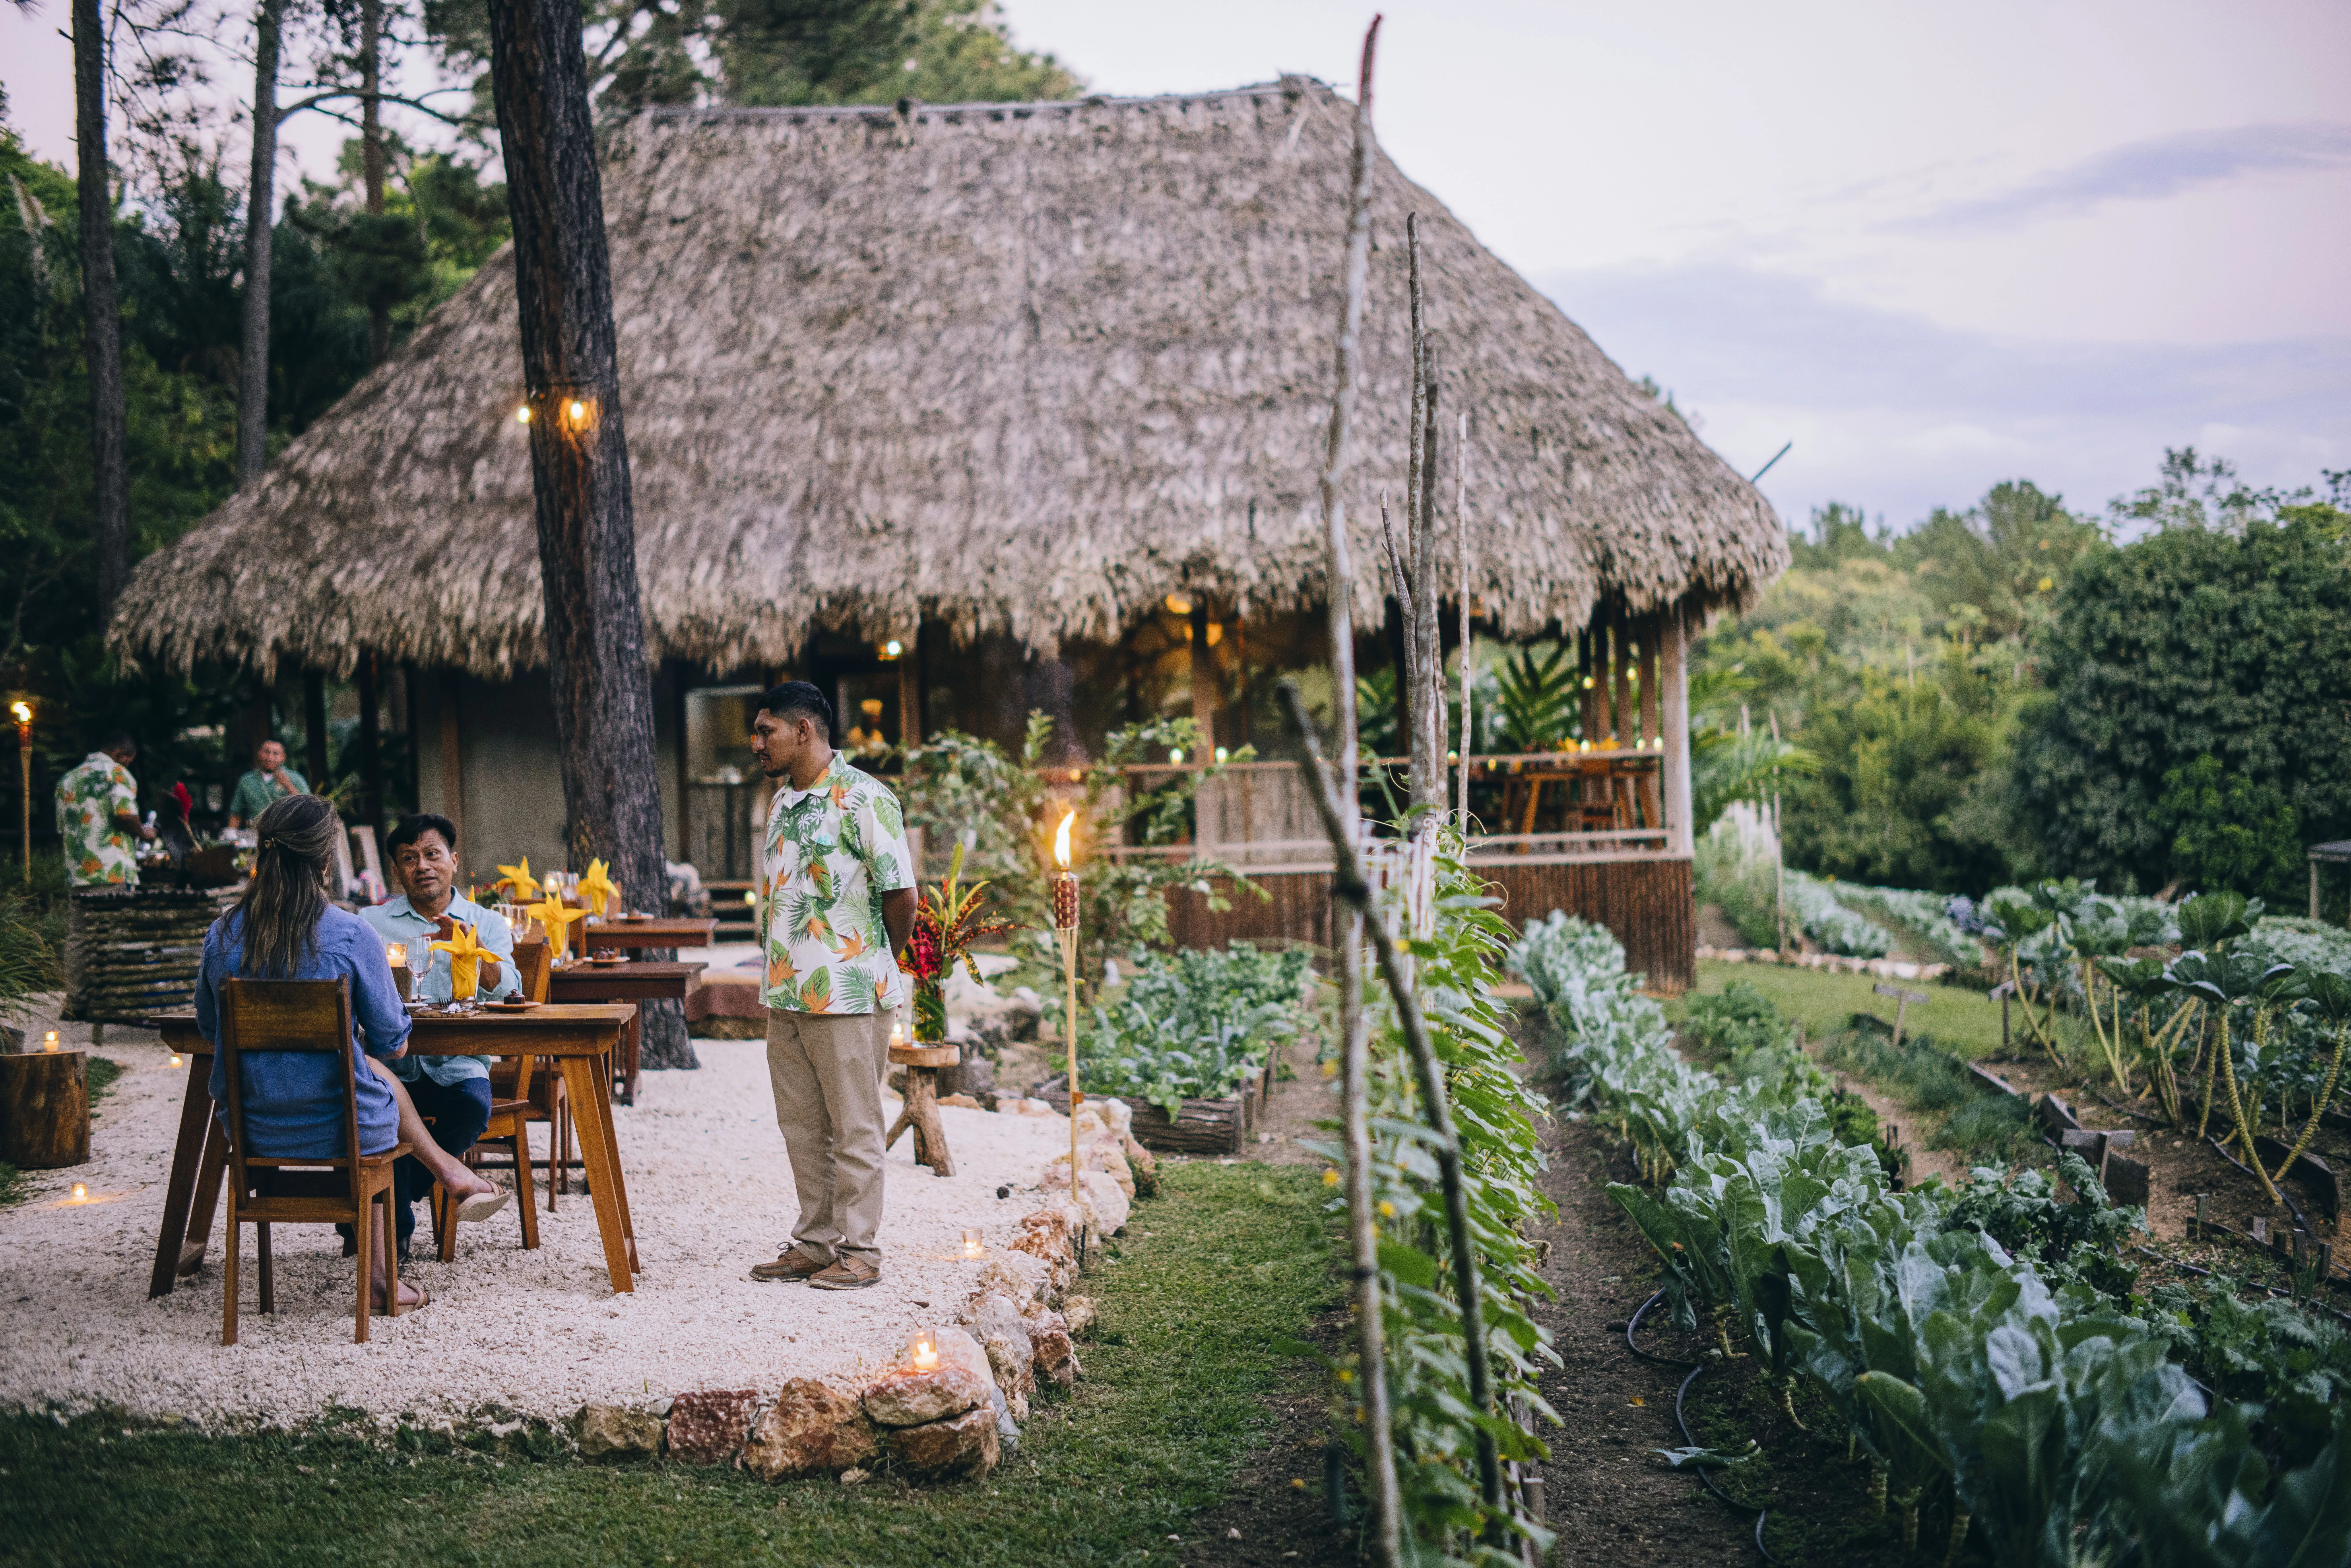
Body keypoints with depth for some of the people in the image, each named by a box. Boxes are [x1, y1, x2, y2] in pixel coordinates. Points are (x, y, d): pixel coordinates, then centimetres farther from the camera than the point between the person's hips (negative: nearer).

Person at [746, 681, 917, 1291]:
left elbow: (900, 895, -12)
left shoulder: (863, 799, -12)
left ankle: (858, 1251, 9)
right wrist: (779, 975, 14)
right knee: (801, 1126, 13)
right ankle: (814, 1243, 23)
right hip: (785, 992, 8)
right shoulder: (779, 803, 14)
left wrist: (871, 965, 0)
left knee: (853, 1128, 1)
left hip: (846, 995, -8)